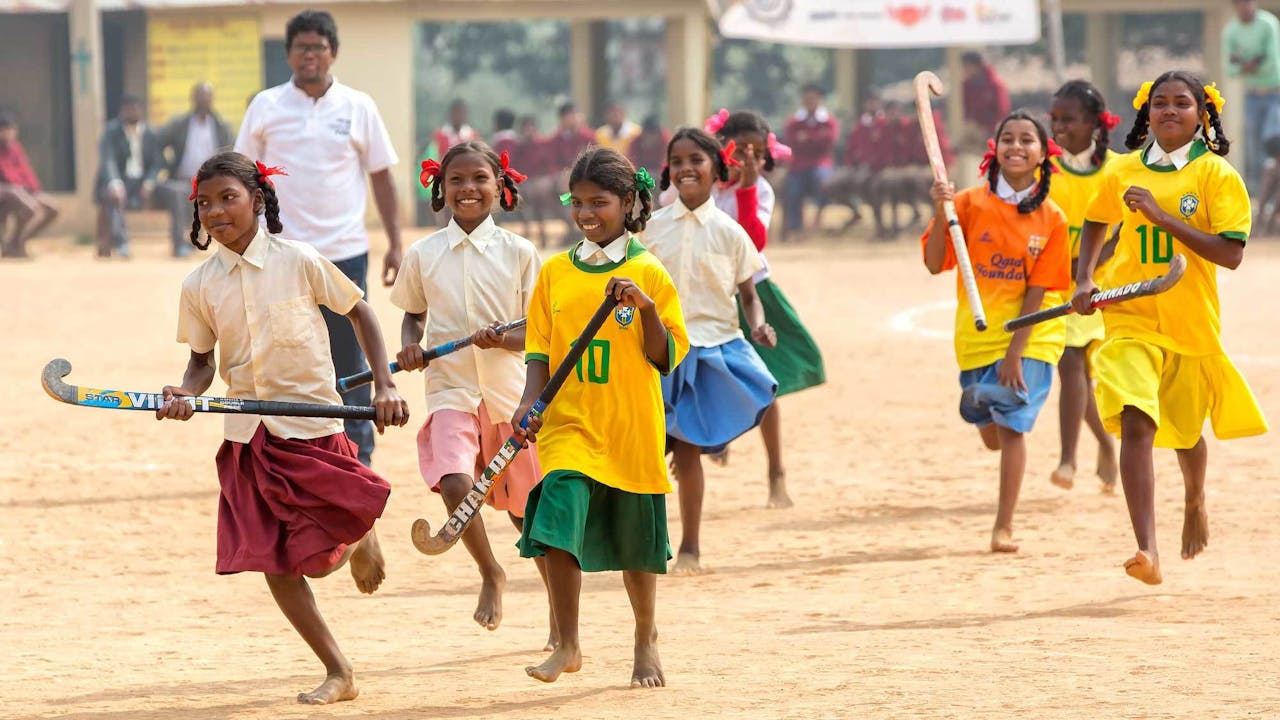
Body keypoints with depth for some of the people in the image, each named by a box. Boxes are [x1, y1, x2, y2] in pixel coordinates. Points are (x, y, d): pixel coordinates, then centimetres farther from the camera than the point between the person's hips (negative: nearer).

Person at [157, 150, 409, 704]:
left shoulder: (299, 261, -7)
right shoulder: (199, 286, 1)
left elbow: (358, 312, 4)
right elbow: (203, 361, 9)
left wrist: (385, 385, -2)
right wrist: (184, 395, -13)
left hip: (312, 423, -3)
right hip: (247, 434, 3)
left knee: (319, 561, -6)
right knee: (274, 564, 1)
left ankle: (362, 538, 31)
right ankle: (338, 673, 14)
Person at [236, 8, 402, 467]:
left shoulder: (358, 108, 3)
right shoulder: (265, 107, 4)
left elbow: (381, 177, 7)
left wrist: (395, 243, 1)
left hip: (345, 254, 0)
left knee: (350, 363, 4)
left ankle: (358, 461, 11)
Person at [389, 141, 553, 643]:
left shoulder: (517, 253, -2)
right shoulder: (423, 255, 2)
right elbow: (414, 314, 17)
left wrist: (505, 339, -20)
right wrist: (409, 347, -4)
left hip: (511, 391, 0)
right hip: (451, 390, 0)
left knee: (526, 508, 8)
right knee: (455, 484, -24)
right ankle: (491, 575, 3)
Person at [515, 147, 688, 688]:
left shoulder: (648, 273, -2)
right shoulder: (555, 272, 6)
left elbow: (665, 359, -5)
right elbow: (540, 349, 7)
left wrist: (645, 308, -20)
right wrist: (530, 401, -8)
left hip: (632, 430, -1)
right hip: (568, 425, 1)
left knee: (636, 542, 11)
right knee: (559, 525, -17)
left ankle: (646, 642, 32)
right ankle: (567, 647, -7)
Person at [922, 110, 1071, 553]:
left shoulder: (1051, 218, -6)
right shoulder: (971, 203, -4)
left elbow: (1037, 291, -9)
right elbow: (935, 264, -8)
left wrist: (1016, 350, -15)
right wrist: (940, 213, -23)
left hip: (1030, 337, -2)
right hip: (977, 336, 2)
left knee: (1011, 425, -13)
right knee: (991, 434, 10)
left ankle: (1004, 527, -6)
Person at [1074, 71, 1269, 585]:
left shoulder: (1217, 175, -6)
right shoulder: (1123, 171, 3)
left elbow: (1231, 254, -16)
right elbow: (1096, 223, 23)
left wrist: (1163, 216, -21)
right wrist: (1084, 279, 8)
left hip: (1192, 324, 0)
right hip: (1131, 318, 0)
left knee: (1187, 431, 19)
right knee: (1136, 423, -20)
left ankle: (1195, 504, 54)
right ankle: (1147, 552, -27)